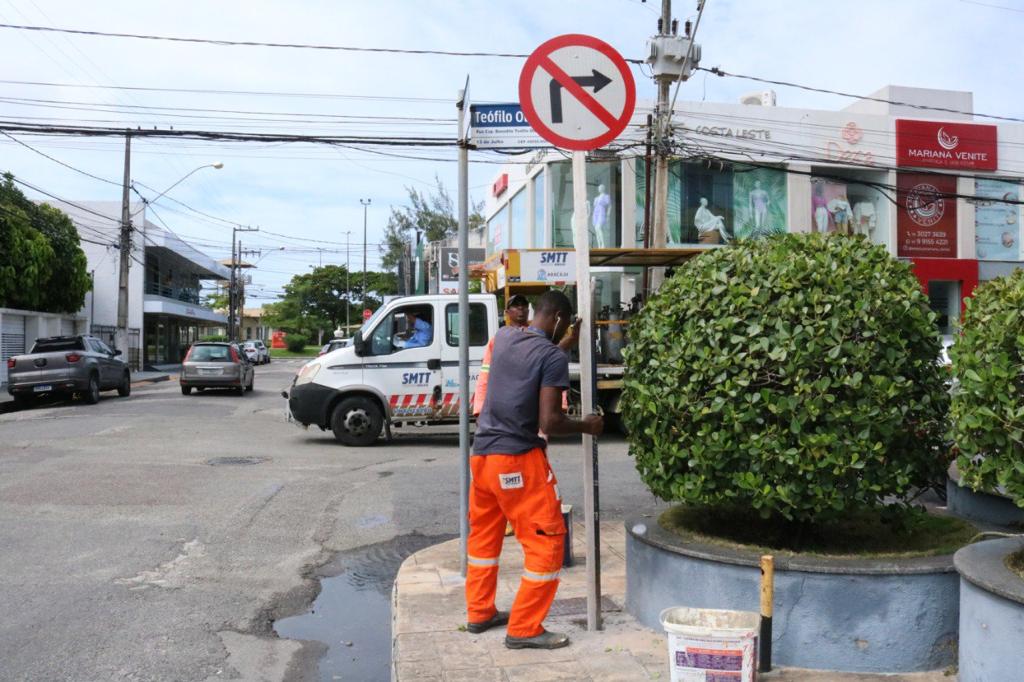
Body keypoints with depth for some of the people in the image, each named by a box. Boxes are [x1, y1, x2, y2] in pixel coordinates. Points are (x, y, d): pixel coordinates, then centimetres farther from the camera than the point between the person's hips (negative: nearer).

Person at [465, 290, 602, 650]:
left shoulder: (503, 337, 8)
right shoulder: (553, 356, -12)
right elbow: (549, 422, -17)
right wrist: (586, 426, 0)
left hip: (482, 454, 8)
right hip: (519, 459, -8)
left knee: (483, 536, 21)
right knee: (547, 542, 3)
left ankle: (479, 613, 32)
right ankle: (524, 629, 7)